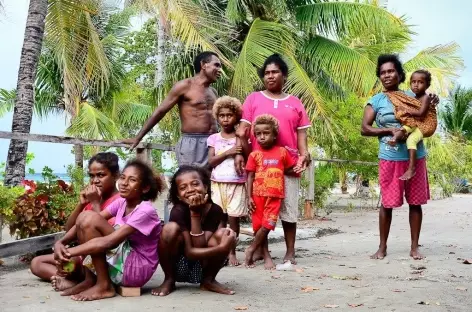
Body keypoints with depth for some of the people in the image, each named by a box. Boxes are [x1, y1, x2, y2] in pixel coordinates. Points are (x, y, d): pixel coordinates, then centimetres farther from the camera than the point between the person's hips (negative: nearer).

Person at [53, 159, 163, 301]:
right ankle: (90, 280, -2)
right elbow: (82, 224, -3)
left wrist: (69, 252, -28)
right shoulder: (121, 202, 4)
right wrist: (61, 242, -20)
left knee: (89, 218, -18)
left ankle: (104, 286, -13)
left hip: (137, 269, -8)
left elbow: (109, 242, -28)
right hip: (120, 263, 8)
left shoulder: (145, 211, -19)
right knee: (84, 218, -3)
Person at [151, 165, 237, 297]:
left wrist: (195, 213, -28)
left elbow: (200, 247, -23)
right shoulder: (179, 211, -21)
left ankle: (208, 280, 0)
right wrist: (222, 248, -34)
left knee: (228, 235, -23)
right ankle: (169, 280, -8)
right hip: (179, 267, -2)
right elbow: (190, 252, -25)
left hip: (201, 269, 3)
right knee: (170, 228, -30)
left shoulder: (215, 210, -14)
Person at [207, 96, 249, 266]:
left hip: (237, 184, -1)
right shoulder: (213, 139, 7)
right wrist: (227, 153, -14)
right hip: (218, 184, 1)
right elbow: (211, 162, -3)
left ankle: (232, 252, 9)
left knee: (233, 217, -1)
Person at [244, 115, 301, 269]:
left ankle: (250, 250, 10)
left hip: (275, 196, 0)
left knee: (267, 225, -7)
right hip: (258, 195, 0)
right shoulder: (254, 155, 1)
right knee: (259, 226, 4)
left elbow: (287, 169, 17)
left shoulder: (282, 152, 4)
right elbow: (250, 177, 2)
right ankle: (266, 257, 15)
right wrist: (249, 197, -4)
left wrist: (295, 170, -6)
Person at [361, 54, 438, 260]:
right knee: (387, 203, 2)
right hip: (390, 158, -2)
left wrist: (432, 104, -2)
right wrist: (390, 131, -17)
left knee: (416, 202, 6)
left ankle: (415, 247, 15)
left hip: (416, 157, 2)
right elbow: (365, 129, -6)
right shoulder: (376, 101, 0)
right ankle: (382, 247, 14)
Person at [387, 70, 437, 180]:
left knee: (411, 139, -27)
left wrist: (407, 111, -20)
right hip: (414, 124, 9)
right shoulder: (414, 98, 14)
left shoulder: (425, 98, -12)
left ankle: (411, 168, -31)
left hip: (424, 125, -9)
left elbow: (421, 113, -22)